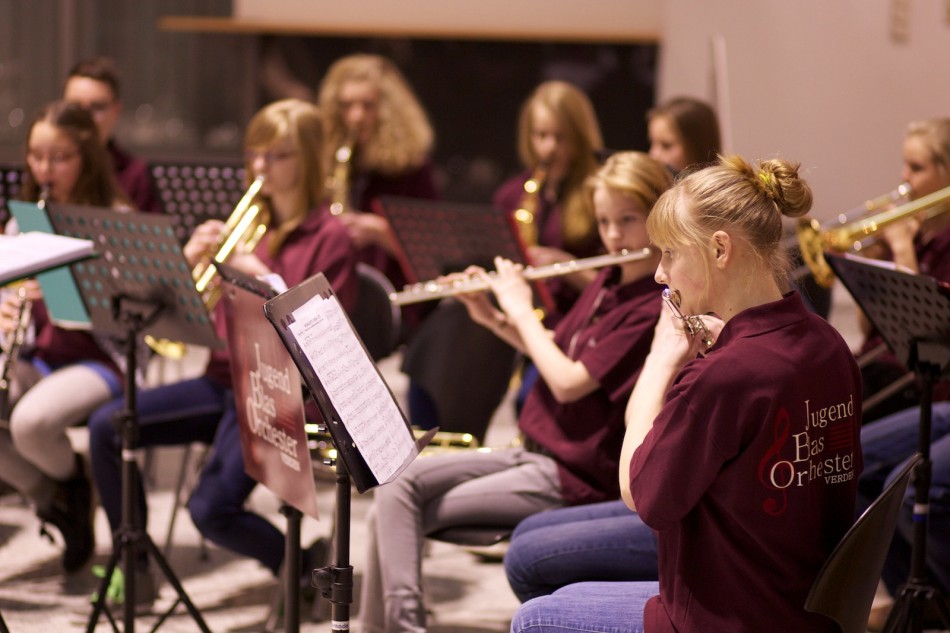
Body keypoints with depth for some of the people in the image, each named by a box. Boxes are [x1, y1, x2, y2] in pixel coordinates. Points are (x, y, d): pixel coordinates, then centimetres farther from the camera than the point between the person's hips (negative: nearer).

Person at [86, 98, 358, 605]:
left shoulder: (328, 237, -4)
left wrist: (262, 277, -18)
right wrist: (191, 259, -6)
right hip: (224, 379, 7)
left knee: (211, 509, -25)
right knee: (106, 426, -11)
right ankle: (134, 572, 1)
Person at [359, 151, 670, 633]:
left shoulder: (657, 306, -17)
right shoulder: (608, 282, 11)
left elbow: (568, 382, -20)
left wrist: (521, 309, -8)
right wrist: (492, 318, 7)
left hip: (573, 478, -9)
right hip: (534, 453, 9)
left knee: (399, 514, -13)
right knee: (399, 482, -11)